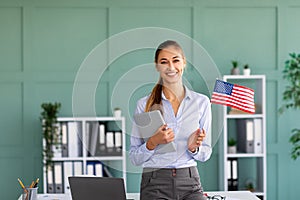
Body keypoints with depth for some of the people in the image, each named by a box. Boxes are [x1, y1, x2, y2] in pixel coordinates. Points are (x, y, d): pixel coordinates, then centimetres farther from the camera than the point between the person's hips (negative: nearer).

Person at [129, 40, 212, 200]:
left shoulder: (201, 102, 7)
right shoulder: (144, 104, 3)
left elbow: (205, 154, 13)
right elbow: (134, 158, 5)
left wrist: (194, 148, -8)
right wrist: (153, 142, -13)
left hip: (189, 182, 1)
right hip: (155, 185, -1)